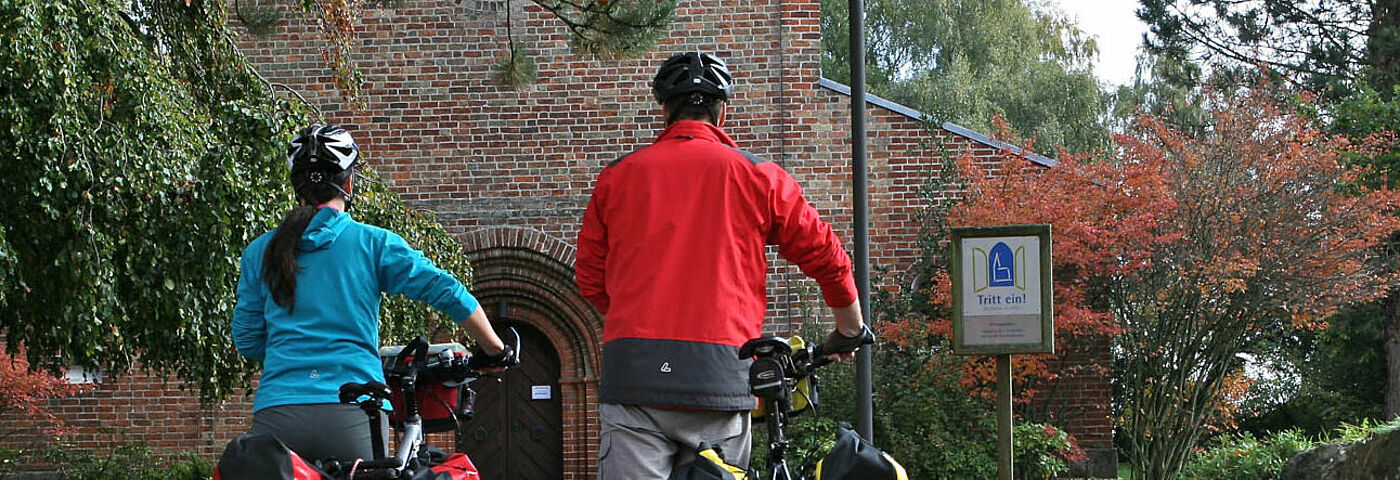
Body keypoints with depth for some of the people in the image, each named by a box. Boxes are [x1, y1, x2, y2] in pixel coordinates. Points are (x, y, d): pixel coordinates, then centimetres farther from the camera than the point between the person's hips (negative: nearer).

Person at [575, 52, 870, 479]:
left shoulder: (618, 175, 12)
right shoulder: (757, 176, 9)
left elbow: (589, 279, 19)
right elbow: (826, 258, 14)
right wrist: (850, 330, 31)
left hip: (632, 375, 1)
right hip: (721, 377, 0)